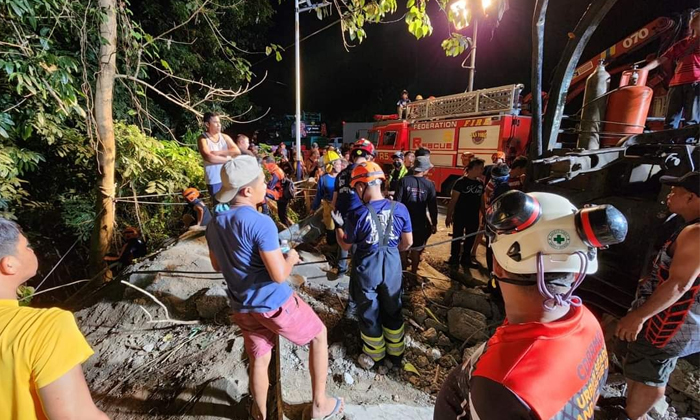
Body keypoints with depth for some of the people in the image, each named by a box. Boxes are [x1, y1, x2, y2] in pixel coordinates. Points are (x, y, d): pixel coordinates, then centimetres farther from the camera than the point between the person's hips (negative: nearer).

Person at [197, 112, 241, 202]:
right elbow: (208, 157, -20)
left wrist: (219, 152, -17)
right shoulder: (202, 139, -5)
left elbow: (237, 151, -7)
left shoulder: (225, 137, 7)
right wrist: (228, 159, -13)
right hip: (214, 180, -3)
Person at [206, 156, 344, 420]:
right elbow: (279, 276, -25)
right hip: (274, 302, -6)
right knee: (319, 336, 16)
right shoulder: (261, 223, -24)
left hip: (242, 307, 7)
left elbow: (217, 265, 15)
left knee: (258, 360, 25)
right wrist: (291, 258, -6)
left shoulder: (214, 224, 1)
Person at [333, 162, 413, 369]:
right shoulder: (400, 209, -12)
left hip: (366, 268, -3)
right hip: (392, 265, 3)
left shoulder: (358, 214, -21)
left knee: (369, 312, 19)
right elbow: (408, 243, -1)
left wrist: (338, 224, 5)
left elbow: (345, 245, -8)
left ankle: (374, 355, 40)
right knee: (392, 309, 24)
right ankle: (396, 351, 43)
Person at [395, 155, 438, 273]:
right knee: (416, 250, 15)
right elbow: (433, 206, -4)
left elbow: (397, 201, -11)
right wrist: (434, 223, 7)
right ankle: (413, 273, 27)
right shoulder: (429, 184, -7)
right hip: (420, 222, 0)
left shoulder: (404, 180, -10)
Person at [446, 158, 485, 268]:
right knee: (457, 237, 5)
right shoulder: (461, 182, -12)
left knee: (471, 238, 13)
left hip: (474, 216, 6)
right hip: (460, 215, -6)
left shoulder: (480, 183, 6)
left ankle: (466, 259, 27)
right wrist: (449, 215, -12)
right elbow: (453, 200, -11)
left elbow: (481, 200, 13)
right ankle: (454, 258, 18)